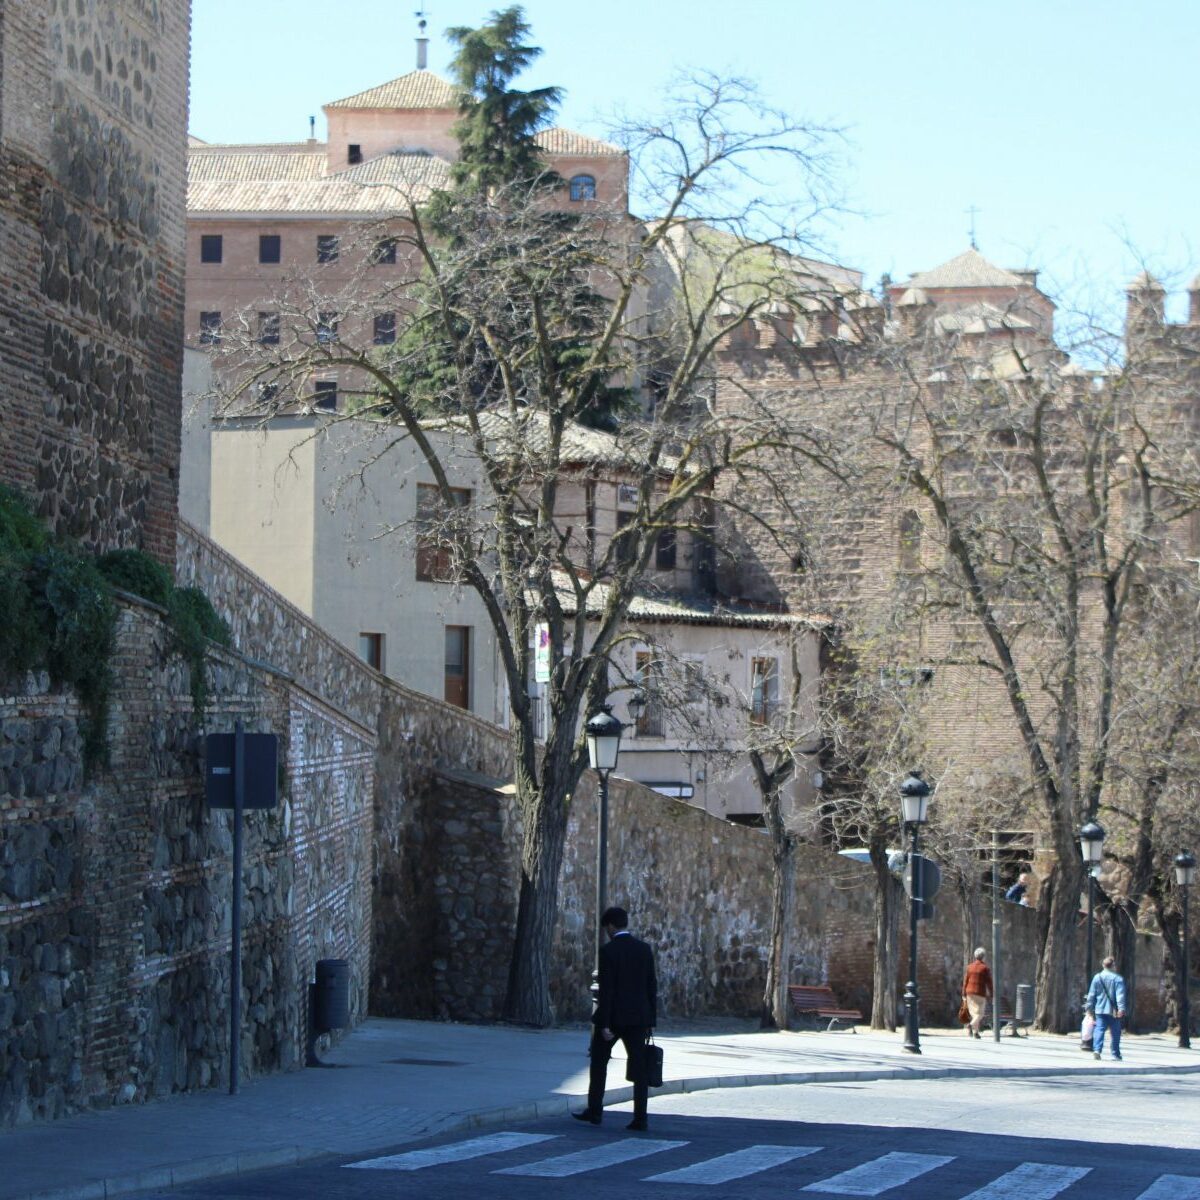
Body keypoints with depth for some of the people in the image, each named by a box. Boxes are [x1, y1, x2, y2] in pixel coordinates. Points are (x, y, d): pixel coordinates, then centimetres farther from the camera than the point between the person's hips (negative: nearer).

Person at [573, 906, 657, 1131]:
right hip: (638, 1017, 4)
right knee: (639, 1066, 2)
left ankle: (594, 1110, 16)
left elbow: (606, 988, -15)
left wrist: (604, 1023, -13)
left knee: (599, 1061, 13)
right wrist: (651, 1019, 11)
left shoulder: (608, 950, -11)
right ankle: (640, 1118, -3)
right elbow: (652, 986, 5)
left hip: (614, 1015, -4)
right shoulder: (644, 949, 4)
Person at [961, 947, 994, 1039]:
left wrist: (964, 994, 11)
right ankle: (971, 1025, -27)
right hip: (980, 993, -5)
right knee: (979, 1013, -1)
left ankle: (975, 1032, 10)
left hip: (970, 993, 5)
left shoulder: (970, 967, 7)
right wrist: (991, 995, -1)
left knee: (973, 1012, 14)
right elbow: (989, 983, -7)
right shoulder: (985, 968, -6)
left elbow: (965, 981, 6)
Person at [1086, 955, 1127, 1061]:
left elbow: (1091, 994, 8)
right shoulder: (1118, 979, -6)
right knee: (1115, 1032, 8)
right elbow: (1120, 995, -14)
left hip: (1099, 1010, 2)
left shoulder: (1097, 977, 5)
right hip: (1113, 1011, -2)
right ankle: (1116, 1054, 13)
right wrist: (1121, 1008, -18)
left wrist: (1090, 1007, 15)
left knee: (1099, 1029, -1)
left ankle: (1097, 1049, -21)